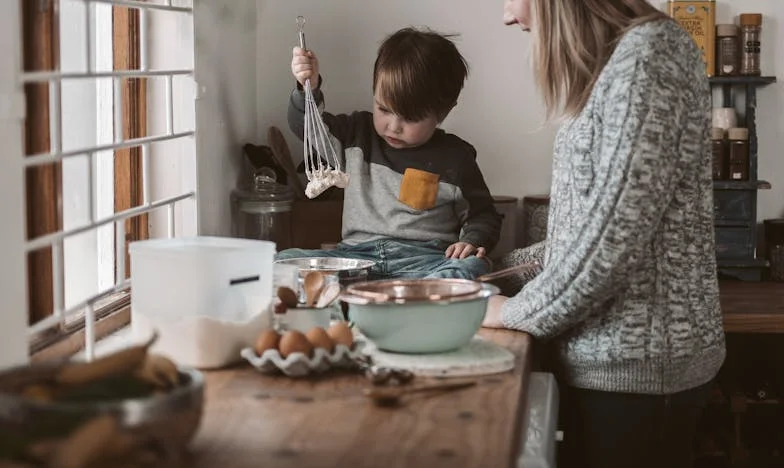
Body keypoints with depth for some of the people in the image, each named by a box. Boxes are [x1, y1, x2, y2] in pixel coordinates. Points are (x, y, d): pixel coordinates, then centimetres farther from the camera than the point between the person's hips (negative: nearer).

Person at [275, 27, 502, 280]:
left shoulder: (455, 158, 5)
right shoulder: (359, 134, 12)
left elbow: (482, 215, 12)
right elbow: (305, 125, 10)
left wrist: (472, 242, -9)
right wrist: (308, 88, -8)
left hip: (423, 260, -2)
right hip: (357, 255, 2)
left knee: (472, 267, -36)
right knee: (283, 260, -19)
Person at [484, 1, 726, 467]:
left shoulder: (650, 52, -16)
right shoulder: (611, 62, 13)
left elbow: (619, 230, -21)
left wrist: (516, 312, -11)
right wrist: (512, 263, 16)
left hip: (635, 361, -9)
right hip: (614, 354, 9)